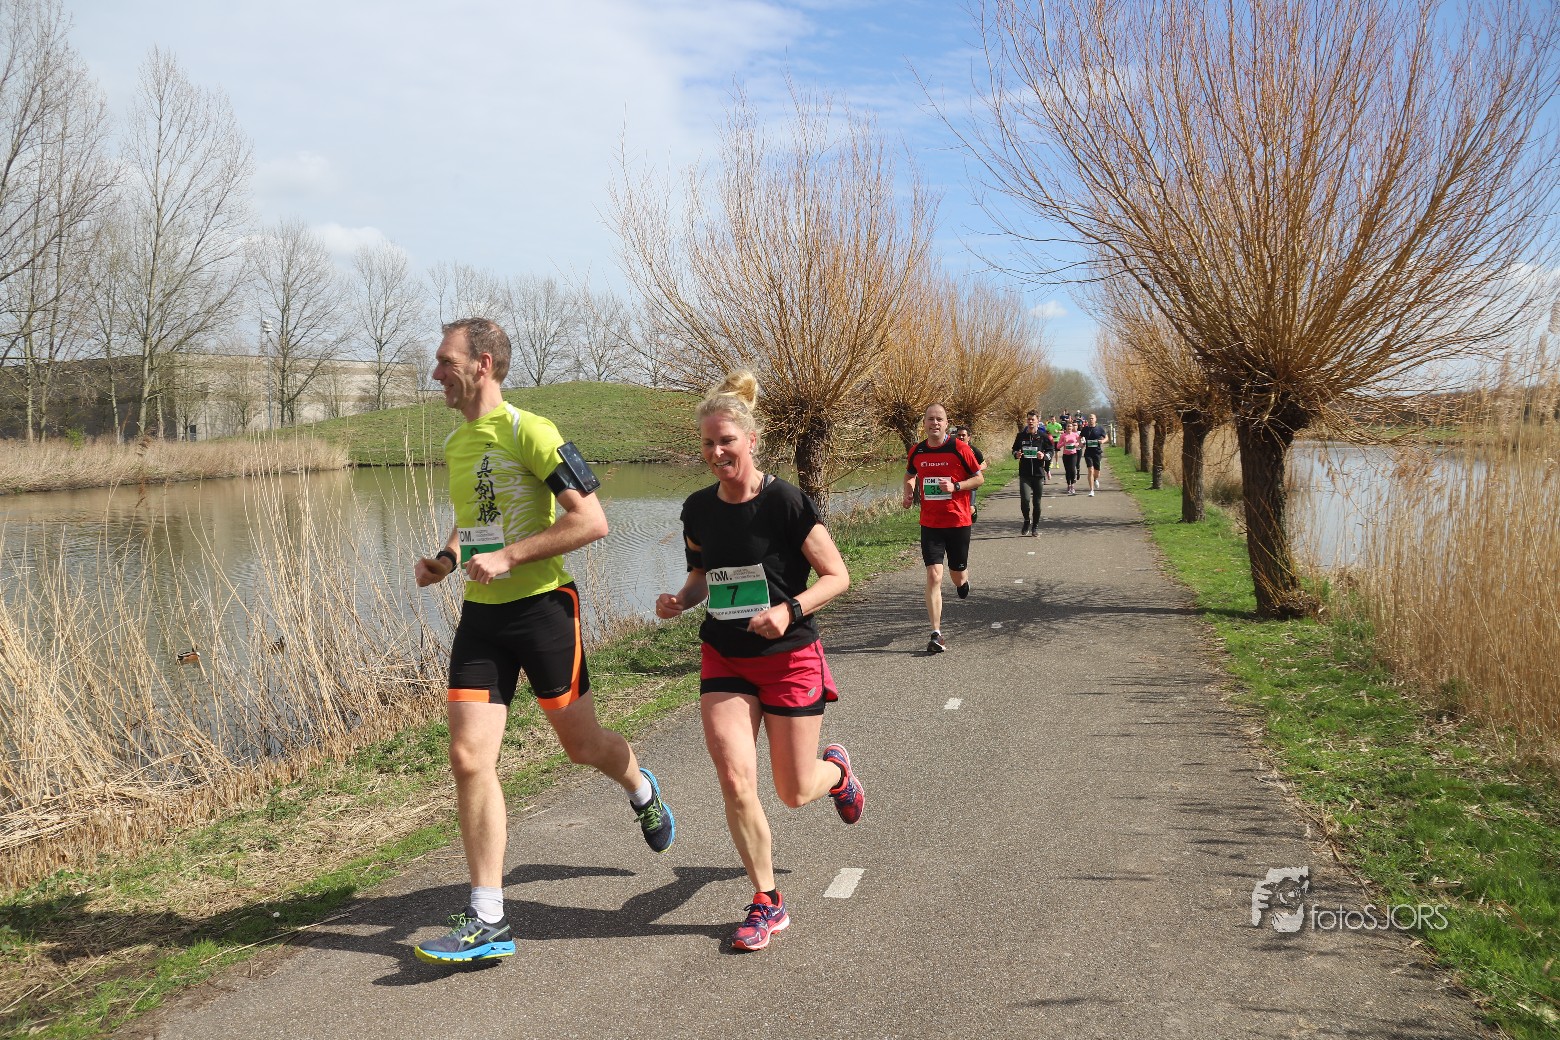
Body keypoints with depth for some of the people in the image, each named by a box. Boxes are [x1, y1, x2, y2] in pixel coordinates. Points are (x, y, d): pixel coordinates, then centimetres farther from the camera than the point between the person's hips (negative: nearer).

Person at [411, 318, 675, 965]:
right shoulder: (455, 443, 11)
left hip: (542, 607, -6)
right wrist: (446, 559, 7)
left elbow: (592, 522, -19)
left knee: (581, 746, 8)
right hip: (480, 615, 7)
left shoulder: (529, 432, -14)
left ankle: (641, 790, 45)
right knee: (468, 759, -3)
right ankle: (488, 922, 4)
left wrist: (508, 557, -21)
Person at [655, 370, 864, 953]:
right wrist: (681, 599, -5)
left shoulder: (785, 502, -16)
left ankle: (835, 769, 46)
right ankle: (767, 902, 8)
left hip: (789, 656, -3)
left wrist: (789, 609, -27)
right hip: (724, 658, 4)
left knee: (795, 793, 7)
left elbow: (837, 576, -11)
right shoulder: (698, 509, 0)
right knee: (735, 780, -12)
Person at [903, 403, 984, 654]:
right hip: (930, 523, 1)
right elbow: (910, 475, 22)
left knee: (957, 575, 10)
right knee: (933, 575, -10)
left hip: (958, 522, -1)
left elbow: (979, 478, -2)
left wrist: (955, 486, -18)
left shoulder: (959, 448, -8)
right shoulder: (917, 452, 2)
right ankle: (936, 634, -8)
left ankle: (963, 580, 51)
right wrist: (908, 491, 2)